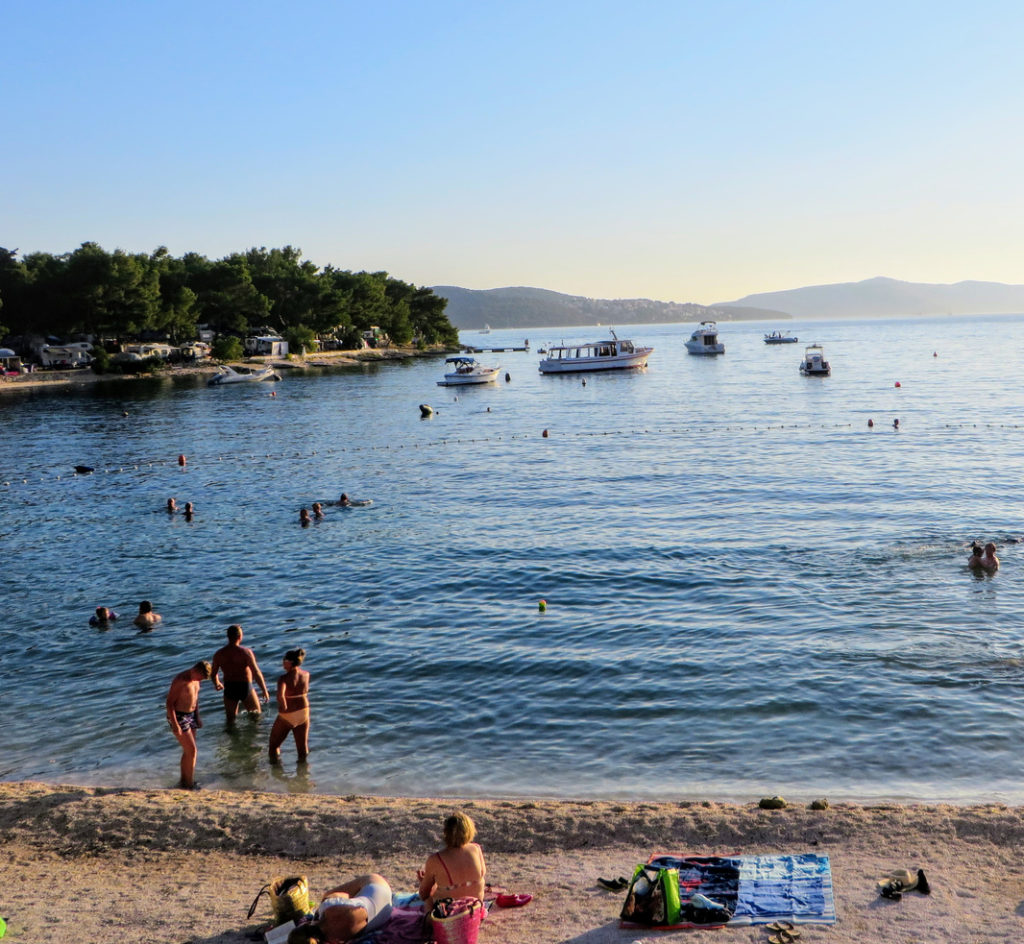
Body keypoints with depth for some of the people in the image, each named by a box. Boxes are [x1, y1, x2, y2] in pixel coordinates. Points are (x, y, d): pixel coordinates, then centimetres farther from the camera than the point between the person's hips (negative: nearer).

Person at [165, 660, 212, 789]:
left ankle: (183, 782, 25)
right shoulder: (180, 680, -22)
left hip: (190, 715, 8)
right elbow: (170, 702, -21)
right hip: (178, 717, -8)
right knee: (191, 750, -8)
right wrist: (175, 725, -24)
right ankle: (189, 783, 2)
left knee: (188, 751, 14)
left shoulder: (195, 679, 4)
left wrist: (197, 716, 19)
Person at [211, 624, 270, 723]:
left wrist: (217, 684, 31)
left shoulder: (219, 654, -2)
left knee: (230, 720, 14)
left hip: (229, 689, 3)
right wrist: (264, 690, -11)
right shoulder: (246, 652, -14)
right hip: (245, 687, -3)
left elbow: (213, 674, 9)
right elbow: (256, 673, -18)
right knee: (256, 714, 18)